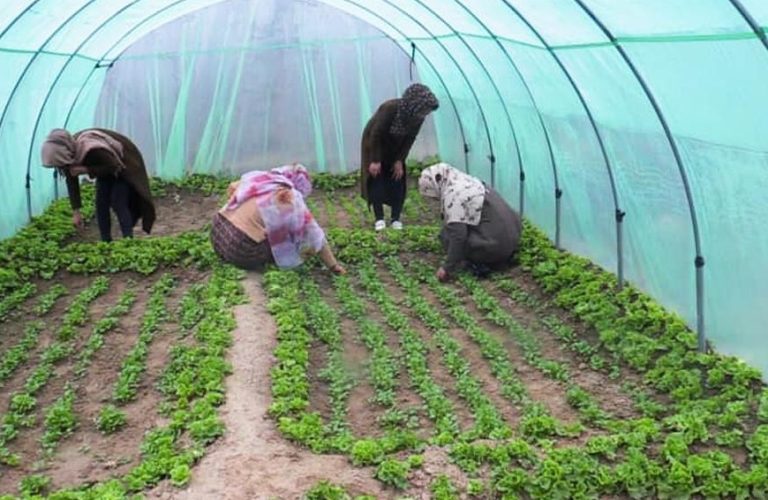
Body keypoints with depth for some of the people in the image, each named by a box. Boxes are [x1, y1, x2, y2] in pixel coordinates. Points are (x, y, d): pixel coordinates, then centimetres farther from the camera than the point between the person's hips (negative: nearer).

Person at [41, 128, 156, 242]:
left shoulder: (91, 149, -41)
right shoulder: (68, 152, -18)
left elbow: (114, 167, -29)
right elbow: (71, 182, -7)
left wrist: (86, 170, -36)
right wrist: (75, 212, -9)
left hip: (124, 161, -7)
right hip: (106, 165, 7)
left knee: (118, 204, -16)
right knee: (101, 204, -2)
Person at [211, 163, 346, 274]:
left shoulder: (259, 177, 8)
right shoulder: (292, 200, -7)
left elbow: (232, 187, 27)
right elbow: (315, 238, -3)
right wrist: (334, 266, 6)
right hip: (242, 251, -6)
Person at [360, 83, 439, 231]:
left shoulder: (417, 117, -22)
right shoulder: (390, 109, -38)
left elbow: (409, 139, -7)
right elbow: (375, 134, -28)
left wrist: (399, 160, -9)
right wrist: (375, 160, -23)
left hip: (394, 147, 5)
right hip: (374, 143, -4)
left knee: (397, 179, -1)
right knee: (376, 179, -8)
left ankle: (396, 219, 5)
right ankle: (379, 219, 0)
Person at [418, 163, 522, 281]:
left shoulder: (453, 194, -13)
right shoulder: (467, 181, 15)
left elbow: (457, 235, -19)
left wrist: (447, 268, -12)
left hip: (495, 245, -9)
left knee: (446, 234, -3)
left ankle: (479, 264, -7)